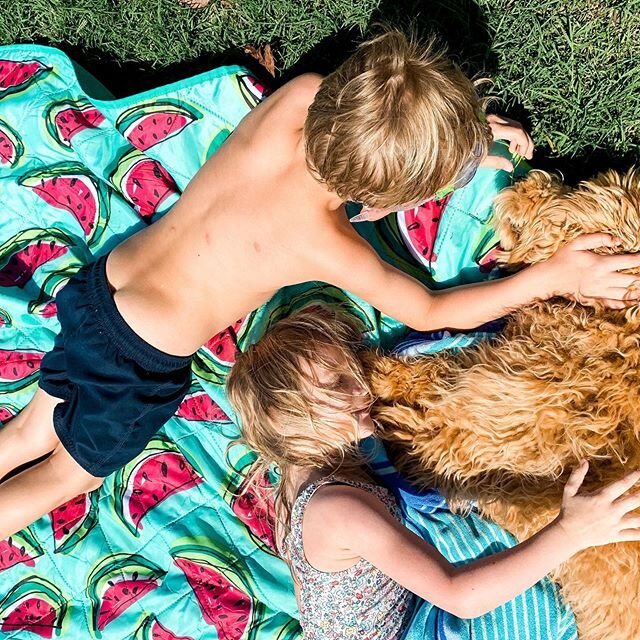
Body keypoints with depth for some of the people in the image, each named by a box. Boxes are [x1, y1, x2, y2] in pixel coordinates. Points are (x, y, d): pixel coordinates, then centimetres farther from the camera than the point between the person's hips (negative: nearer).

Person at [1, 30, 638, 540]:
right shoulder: (325, 245, -28)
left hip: (98, 283, 6)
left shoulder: (301, 93, -17)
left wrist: (461, 132, 4)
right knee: (74, 473, 22)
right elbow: (430, 312, -13)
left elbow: (364, 125, 8)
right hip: (140, 360, -6)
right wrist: (553, 277, -13)